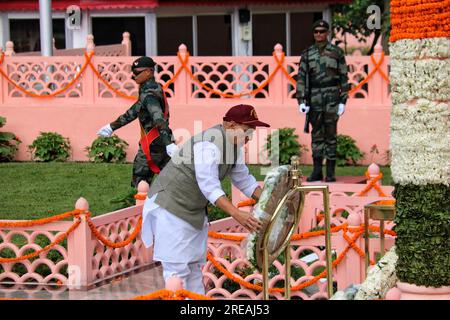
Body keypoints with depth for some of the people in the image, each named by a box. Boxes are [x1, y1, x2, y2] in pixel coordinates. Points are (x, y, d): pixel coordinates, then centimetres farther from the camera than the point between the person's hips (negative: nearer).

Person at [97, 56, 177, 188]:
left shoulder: (149, 94, -14)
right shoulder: (154, 88, 16)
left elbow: (159, 119, -29)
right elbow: (135, 111, 25)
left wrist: (168, 143, -41)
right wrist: (112, 126, 31)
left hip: (152, 145, -9)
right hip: (162, 143, 9)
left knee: (139, 180, -2)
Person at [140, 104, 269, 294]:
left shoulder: (234, 145, 4)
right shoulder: (209, 143, -26)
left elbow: (244, 180, 12)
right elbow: (208, 185, -32)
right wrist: (236, 214, -39)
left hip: (194, 210, 10)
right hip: (170, 206, -10)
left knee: (195, 264, 13)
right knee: (177, 267, -12)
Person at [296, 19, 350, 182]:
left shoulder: (337, 52, 0)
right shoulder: (307, 54, 6)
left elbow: (343, 78, 1)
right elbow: (301, 78, 2)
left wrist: (343, 102, -5)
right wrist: (301, 101, -7)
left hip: (332, 96, -2)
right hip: (314, 98, 2)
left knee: (330, 134, -1)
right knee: (316, 135, 4)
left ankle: (330, 172, 4)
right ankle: (317, 171, 9)